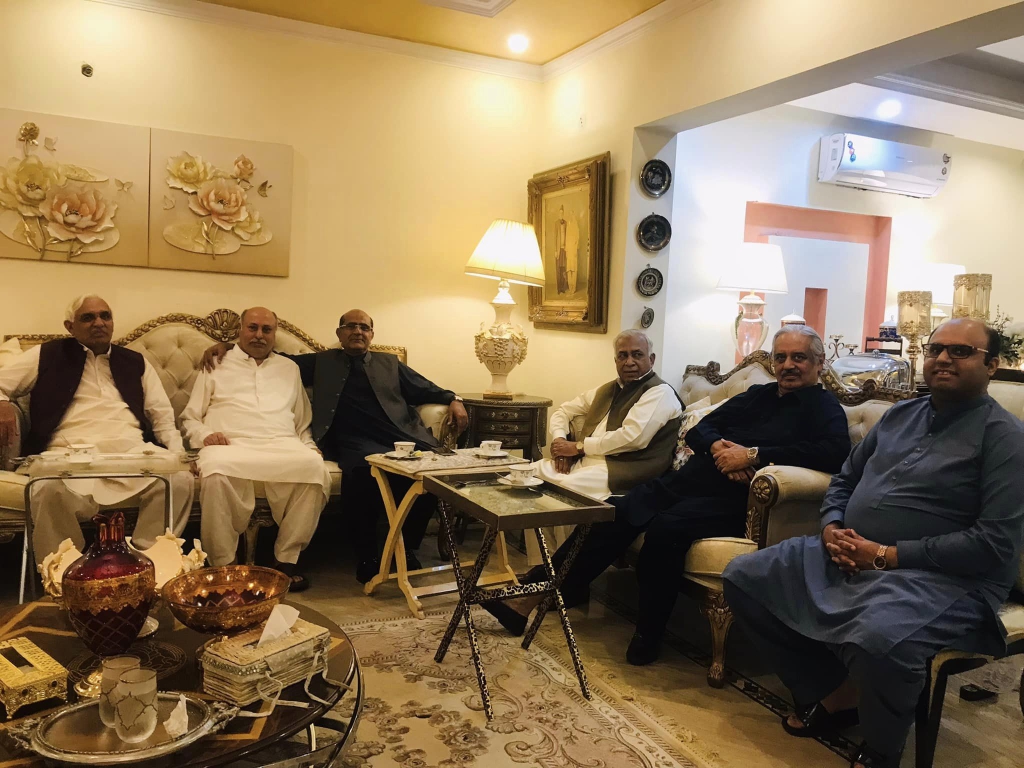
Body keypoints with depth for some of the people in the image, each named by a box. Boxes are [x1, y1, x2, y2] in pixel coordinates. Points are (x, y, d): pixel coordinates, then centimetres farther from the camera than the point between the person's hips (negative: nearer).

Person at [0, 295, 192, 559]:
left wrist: (177, 454, 0)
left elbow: (162, 415, 19)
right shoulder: (47, 355, 19)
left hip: (131, 450, 2)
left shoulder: (136, 362, 24)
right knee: (53, 492, -38)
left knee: (180, 479, -30)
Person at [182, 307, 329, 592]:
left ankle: (286, 558, -21)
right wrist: (204, 435, -5)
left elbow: (303, 423, 26)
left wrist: (310, 447, 6)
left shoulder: (289, 368, 26)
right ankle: (223, 564, -24)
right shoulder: (216, 366, 20)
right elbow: (190, 418, 17)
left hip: (281, 445, 2)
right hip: (231, 444, -1)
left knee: (315, 467, -32)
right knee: (216, 471, -38)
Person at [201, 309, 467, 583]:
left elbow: (425, 389, 24)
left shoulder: (390, 363, 27)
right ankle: (367, 556, -17)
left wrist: (453, 399, 5)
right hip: (356, 443, -2)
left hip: (400, 437, 2)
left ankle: (406, 547, -8)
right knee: (366, 469, -38)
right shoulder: (322, 362, 24)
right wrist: (227, 346, 11)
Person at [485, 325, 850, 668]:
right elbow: (697, 430, 18)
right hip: (688, 480, 6)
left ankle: (648, 632, -16)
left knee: (666, 527, -33)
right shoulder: (756, 395, 24)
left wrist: (754, 455, -19)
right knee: (614, 513, -14)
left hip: (732, 498, -6)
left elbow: (835, 453, -16)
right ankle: (531, 596, -12)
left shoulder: (825, 408, 7)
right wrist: (719, 446, -7)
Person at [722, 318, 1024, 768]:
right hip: (848, 555, 8)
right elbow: (844, 480, 22)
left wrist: (887, 556, -18)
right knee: (744, 578, 0)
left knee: (877, 641, -39)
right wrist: (832, 528, -1)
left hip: (942, 577, -7)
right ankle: (835, 695, 10)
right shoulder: (900, 415, 15)